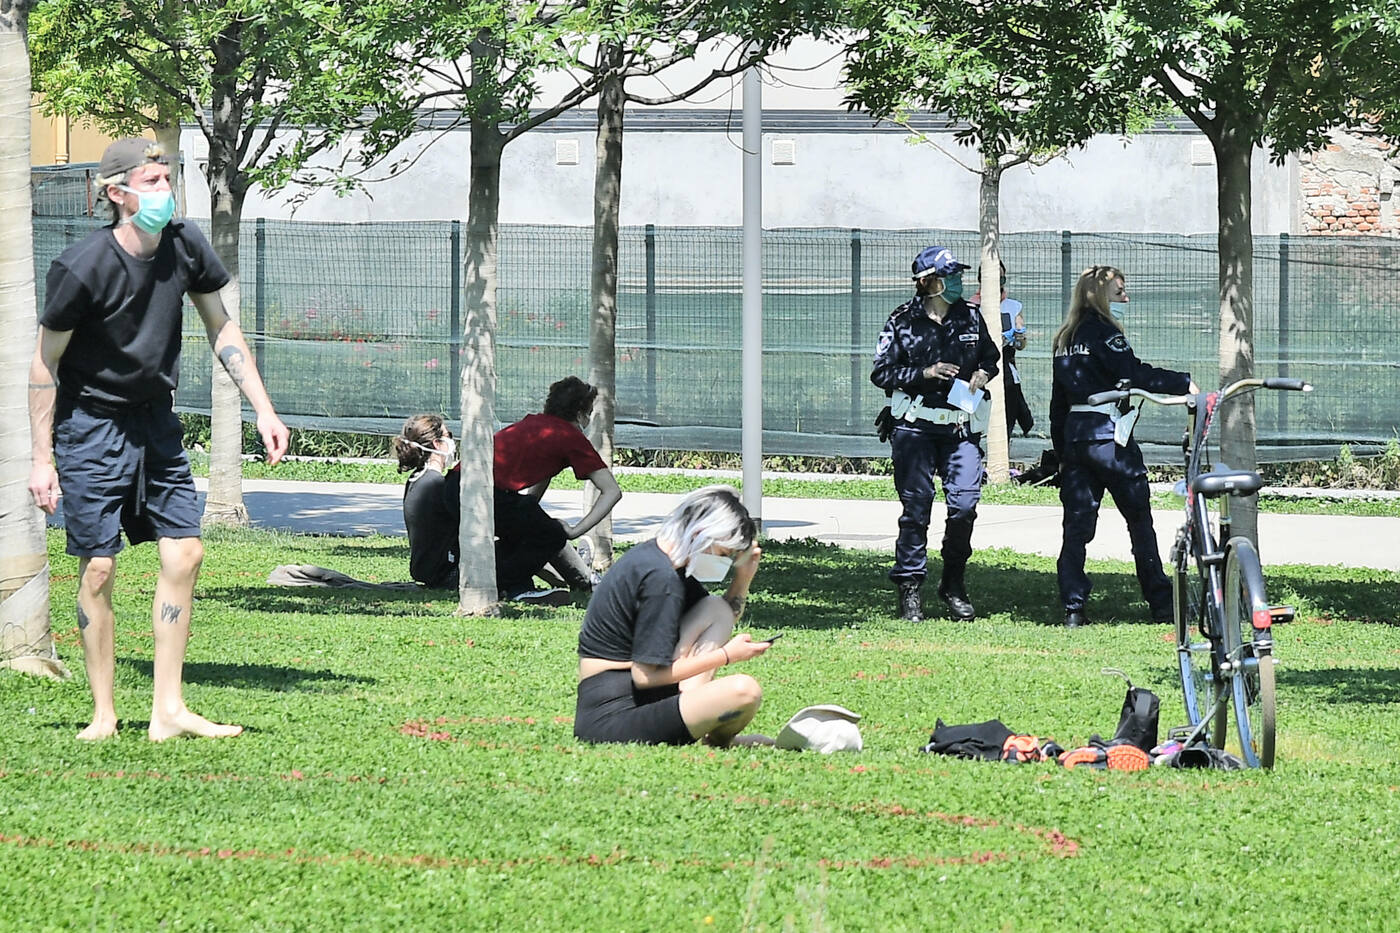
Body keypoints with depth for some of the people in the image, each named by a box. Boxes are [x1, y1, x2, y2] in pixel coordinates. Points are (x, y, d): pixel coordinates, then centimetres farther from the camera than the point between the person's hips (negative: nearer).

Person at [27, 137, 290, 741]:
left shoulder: (184, 246, -6)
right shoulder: (82, 268, -21)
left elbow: (220, 329, 8)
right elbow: (45, 363, -11)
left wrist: (263, 409, 3)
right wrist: (43, 459, -12)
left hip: (155, 420, 5)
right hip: (91, 425, -5)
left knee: (184, 554, -3)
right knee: (98, 569, -6)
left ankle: (168, 711, 1)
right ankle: (104, 715, 5)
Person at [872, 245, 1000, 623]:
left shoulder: (970, 318, 9)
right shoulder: (903, 322, -1)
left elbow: (990, 356, 24)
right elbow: (881, 373, -1)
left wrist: (982, 374, 2)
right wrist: (924, 373, -13)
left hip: (961, 426, 3)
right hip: (915, 425, -3)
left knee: (965, 504, -6)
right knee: (916, 506, -2)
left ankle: (954, 585, 11)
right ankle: (910, 588, 5)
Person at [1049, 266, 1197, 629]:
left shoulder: (1065, 339, 16)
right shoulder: (1102, 331, -8)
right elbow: (1135, 373, -19)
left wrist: (1061, 451, 21)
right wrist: (1183, 383, -12)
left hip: (1074, 435, 7)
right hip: (1107, 433, -7)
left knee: (1077, 524, 4)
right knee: (1139, 519, 1)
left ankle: (1073, 608, -3)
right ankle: (1161, 604, 4)